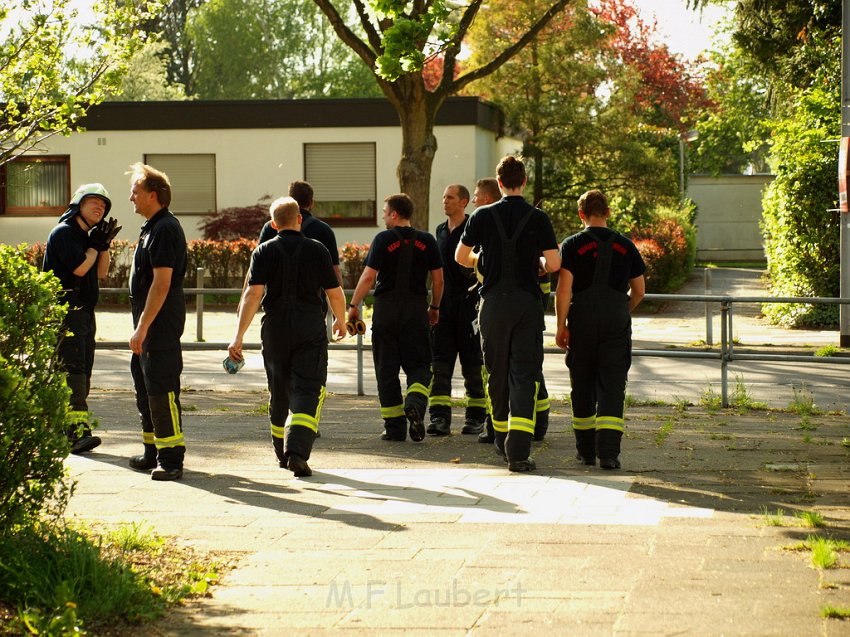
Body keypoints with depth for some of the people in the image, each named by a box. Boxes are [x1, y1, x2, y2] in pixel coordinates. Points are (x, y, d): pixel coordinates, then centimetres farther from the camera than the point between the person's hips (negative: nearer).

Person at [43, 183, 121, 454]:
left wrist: (105, 245, 3)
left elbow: (101, 272, 16)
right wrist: (95, 246, -3)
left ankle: (63, 428, 14)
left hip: (84, 312, 10)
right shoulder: (63, 232, -9)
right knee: (73, 371, -17)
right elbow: (80, 268, -17)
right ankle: (78, 431, -25)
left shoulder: (87, 236, 19)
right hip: (65, 310, -10)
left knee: (82, 373, 9)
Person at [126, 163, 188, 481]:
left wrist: (143, 327, -24)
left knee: (161, 388, -10)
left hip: (161, 323, -11)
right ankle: (154, 451, 26)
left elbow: (161, 283, -22)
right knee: (144, 383, 16)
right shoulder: (152, 227, 17)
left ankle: (171, 458, -8)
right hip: (150, 321, 11)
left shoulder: (165, 229, -16)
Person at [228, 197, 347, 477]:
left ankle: (282, 453, 30)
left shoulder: (264, 252, -1)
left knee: (279, 393, 17)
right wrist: (341, 320, 22)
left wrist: (239, 336, -13)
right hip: (311, 327, -2)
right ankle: (297, 452, -22)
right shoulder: (317, 250, 0)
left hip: (275, 328, 2)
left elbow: (253, 293, -11)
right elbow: (335, 293, 2)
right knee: (307, 391, -4)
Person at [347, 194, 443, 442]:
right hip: (417, 308, 2)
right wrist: (434, 307, 19)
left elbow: (368, 277, -9)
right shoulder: (426, 241, 5)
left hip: (386, 307, -2)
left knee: (387, 367, 6)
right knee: (418, 363, 8)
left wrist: (353, 305, -1)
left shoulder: (383, 239, -5)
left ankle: (394, 426, 6)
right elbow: (438, 279, 6)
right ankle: (415, 403, -22)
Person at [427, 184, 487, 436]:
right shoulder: (441, 230, 15)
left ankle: (476, 416, 11)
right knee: (440, 361, -2)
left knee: (473, 362, 2)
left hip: (469, 302, -6)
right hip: (444, 303, 6)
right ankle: (440, 417, -4)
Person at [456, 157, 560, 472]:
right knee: (525, 375, -3)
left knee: (498, 373, 15)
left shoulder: (483, 216, 0)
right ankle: (518, 450, -13)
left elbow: (461, 257, 7)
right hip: (528, 303, -1)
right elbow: (554, 264, -6)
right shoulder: (538, 218, -3)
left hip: (494, 301, 1)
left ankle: (503, 441, 27)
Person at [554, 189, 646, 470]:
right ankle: (608, 452, -14)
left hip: (582, 320, -1)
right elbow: (639, 291, 12)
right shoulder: (625, 246, 7)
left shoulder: (572, 245, -1)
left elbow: (564, 290, -8)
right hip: (617, 323, 1)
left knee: (583, 386, 11)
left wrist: (561, 326, -2)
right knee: (612, 386, -2)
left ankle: (586, 450, 17)